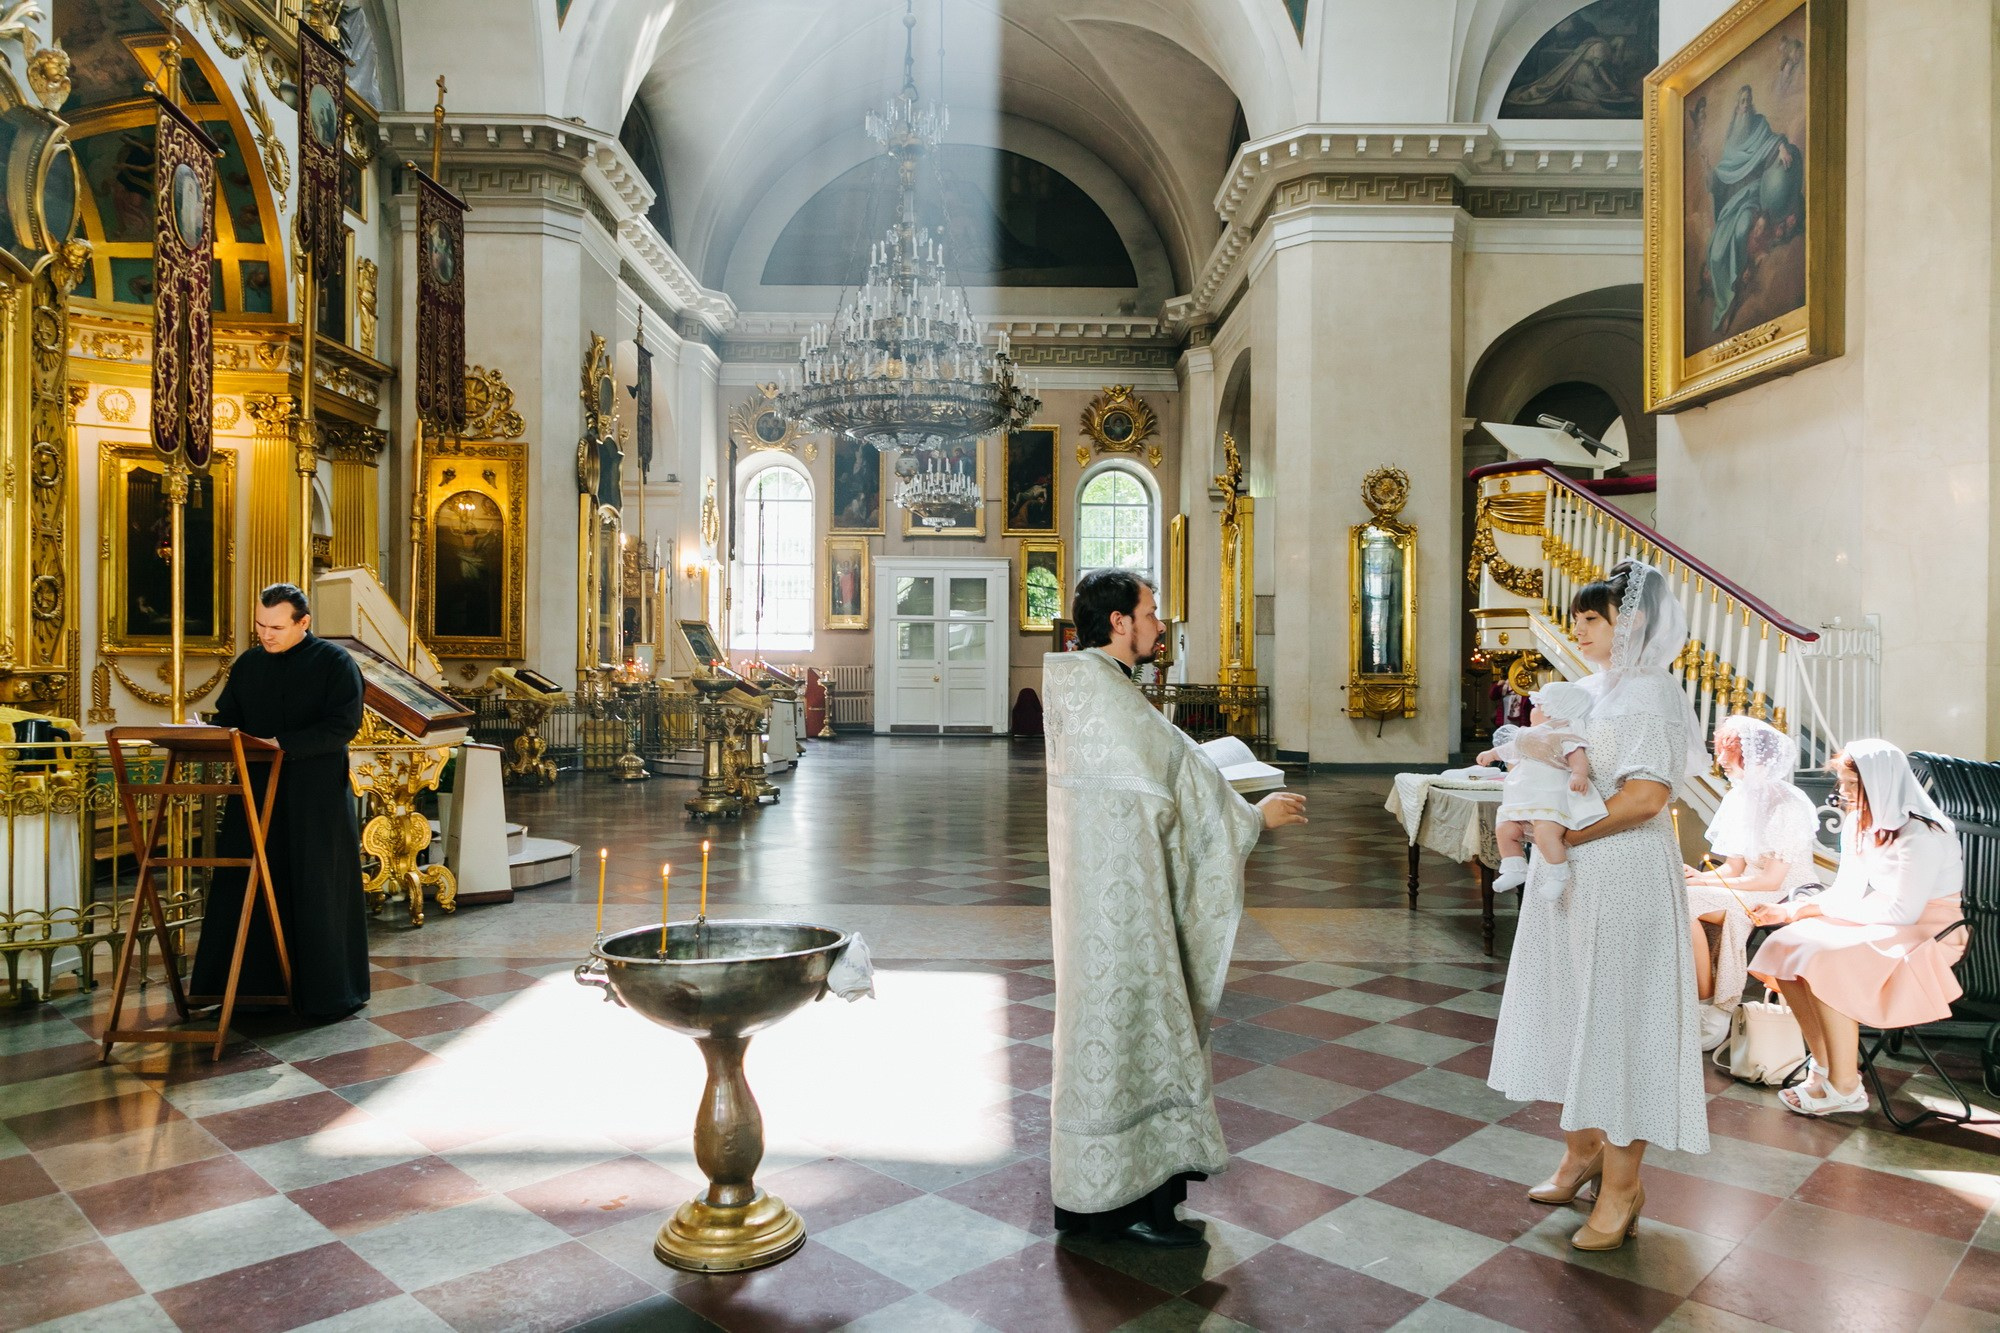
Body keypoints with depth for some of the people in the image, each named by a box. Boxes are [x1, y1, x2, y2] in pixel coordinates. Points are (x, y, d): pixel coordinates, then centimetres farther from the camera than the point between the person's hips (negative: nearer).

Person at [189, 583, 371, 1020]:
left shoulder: (335, 663, -6)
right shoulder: (247, 665, 11)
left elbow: (344, 725, -15)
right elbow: (227, 718, 16)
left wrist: (282, 745, -24)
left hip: (317, 799, -5)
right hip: (256, 792, 5)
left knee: (318, 891, 1)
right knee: (241, 887, 5)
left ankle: (328, 992, 13)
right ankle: (251, 984, 16)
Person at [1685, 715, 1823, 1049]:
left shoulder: (1787, 806, -17)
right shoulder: (1741, 797, 7)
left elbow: (1772, 879, -20)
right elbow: (1735, 866, 9)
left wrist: (1706, 883, -21)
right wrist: (1700, 876, -11)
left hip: (1786, 897, -8)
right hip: (1750, 892, 8)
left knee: (1684, 903, -27)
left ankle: (1711, 1012, -16)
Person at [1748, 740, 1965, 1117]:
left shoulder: (1921, 836, -19)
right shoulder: (1858, 825, 6)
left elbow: (1902, 911, -24)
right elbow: (1847, 891, 11)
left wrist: (1819, 908, -18)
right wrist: (1792, 911, -5)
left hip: (1926, 932, -8)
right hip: (1874, 925, 8)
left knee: (1825, 961, -31)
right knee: (1786, 948, -13)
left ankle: (1844, 1087, -18)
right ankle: (1825, 1066, -3)